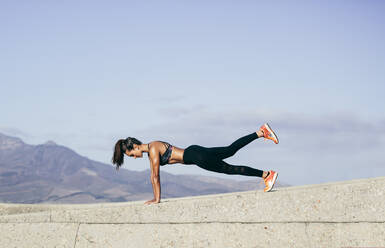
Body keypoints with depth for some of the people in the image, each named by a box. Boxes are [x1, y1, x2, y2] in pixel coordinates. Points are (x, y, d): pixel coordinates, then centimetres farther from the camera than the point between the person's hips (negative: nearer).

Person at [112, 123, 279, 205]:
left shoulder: (153, 149, -18)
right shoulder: (149, 151, 10)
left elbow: (156, 176, -17)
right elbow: (153, 176, 16)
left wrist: (157, 199, -12)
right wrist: (155, 197, 16)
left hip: (196, 156, -8)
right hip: (193, 154, 8)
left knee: (230, 169, -6)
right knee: (230, 150, 15)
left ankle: (267, 174, -3)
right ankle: (261, 132, 19)